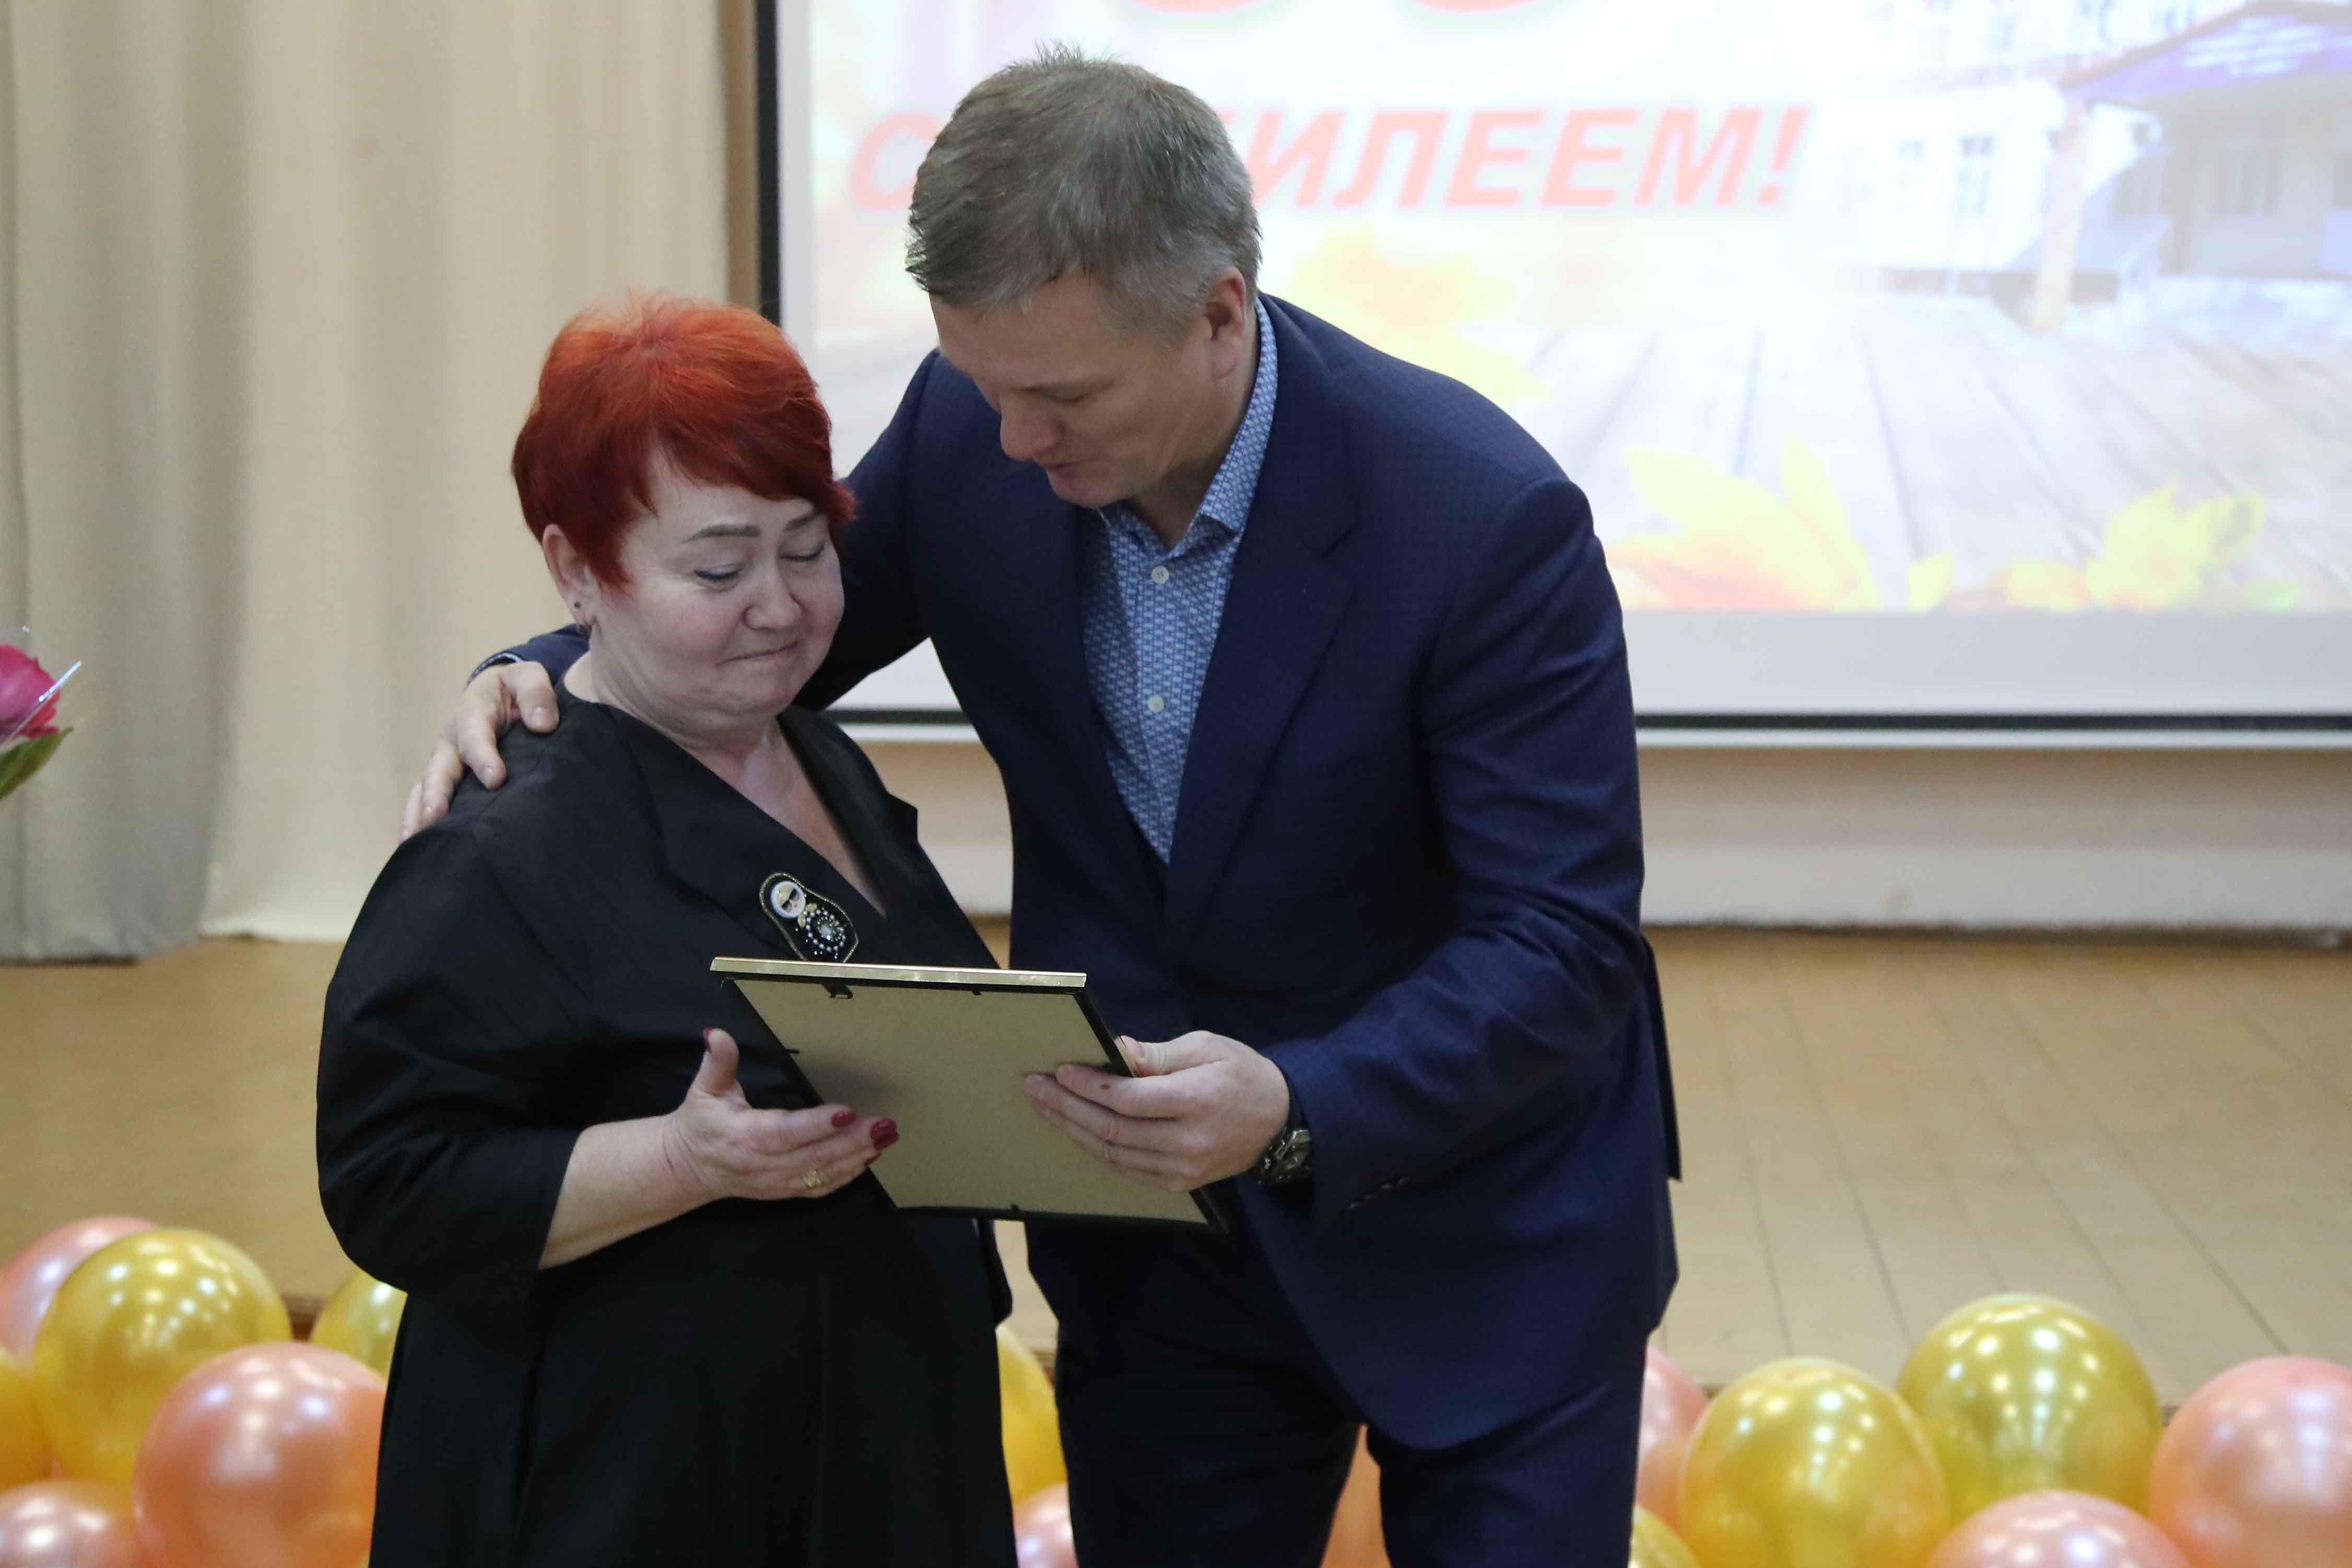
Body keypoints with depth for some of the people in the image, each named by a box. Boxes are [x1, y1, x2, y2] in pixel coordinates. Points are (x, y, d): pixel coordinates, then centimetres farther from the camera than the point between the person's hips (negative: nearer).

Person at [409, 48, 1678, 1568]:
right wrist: (548, 673, -14)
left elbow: (1565, 943, -24)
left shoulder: (1488, 520, -26)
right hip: (1154, 1203, 4)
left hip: (1479, 1229, -4)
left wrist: (1299, 1106, -40)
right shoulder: (972, 435, -13)